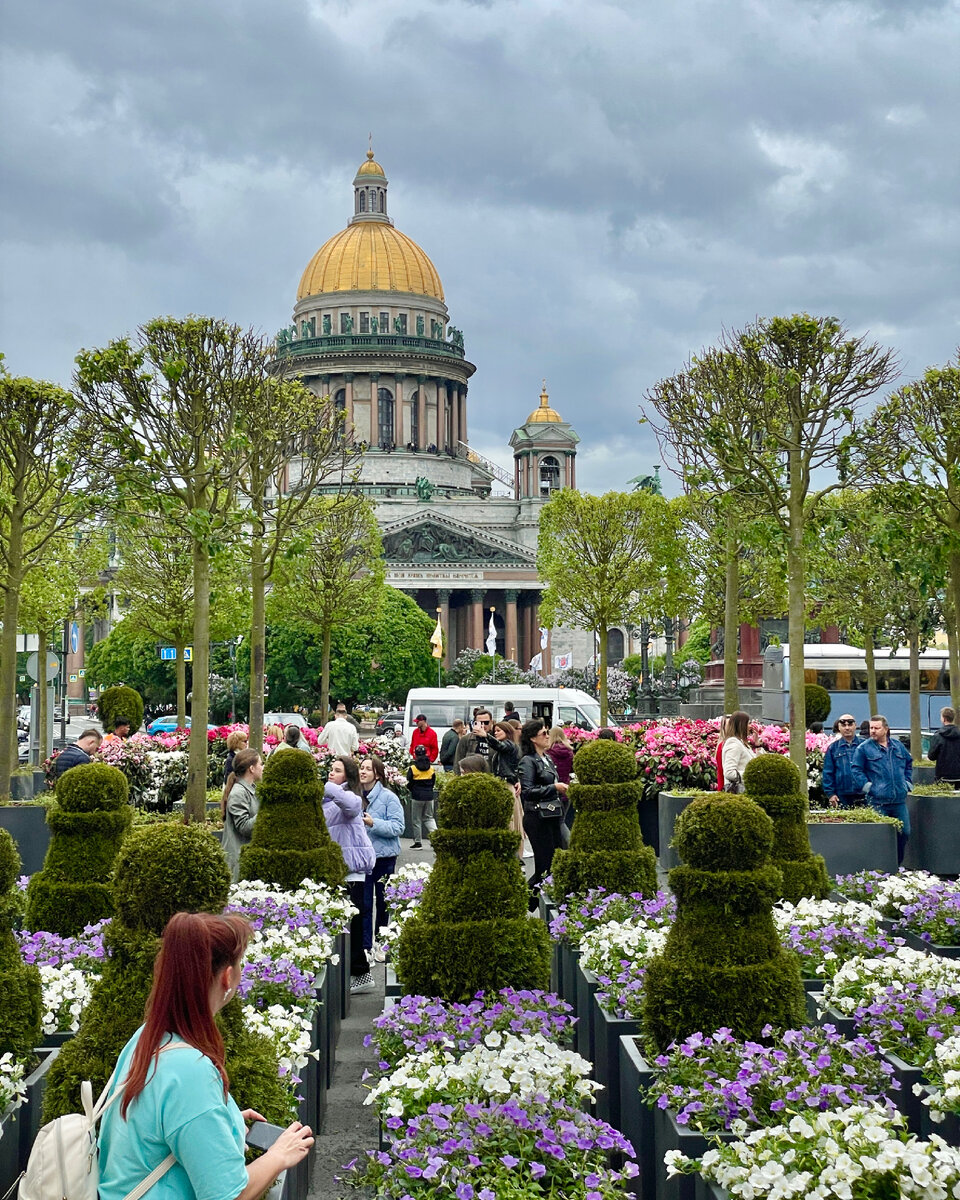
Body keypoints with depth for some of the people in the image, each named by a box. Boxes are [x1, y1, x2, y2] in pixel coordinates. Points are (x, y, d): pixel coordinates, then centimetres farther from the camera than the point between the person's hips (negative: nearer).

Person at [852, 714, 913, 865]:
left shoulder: (898, 745, 13)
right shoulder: (864, 748, -1)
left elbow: (909, 764, 26)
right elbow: (856, 769, -3)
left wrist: (907, 783, 17)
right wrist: (867, 786, -10)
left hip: (899, 800, 4)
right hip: (877, 801, -4)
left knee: (904, 832, 6)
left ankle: (897, 864, 21)